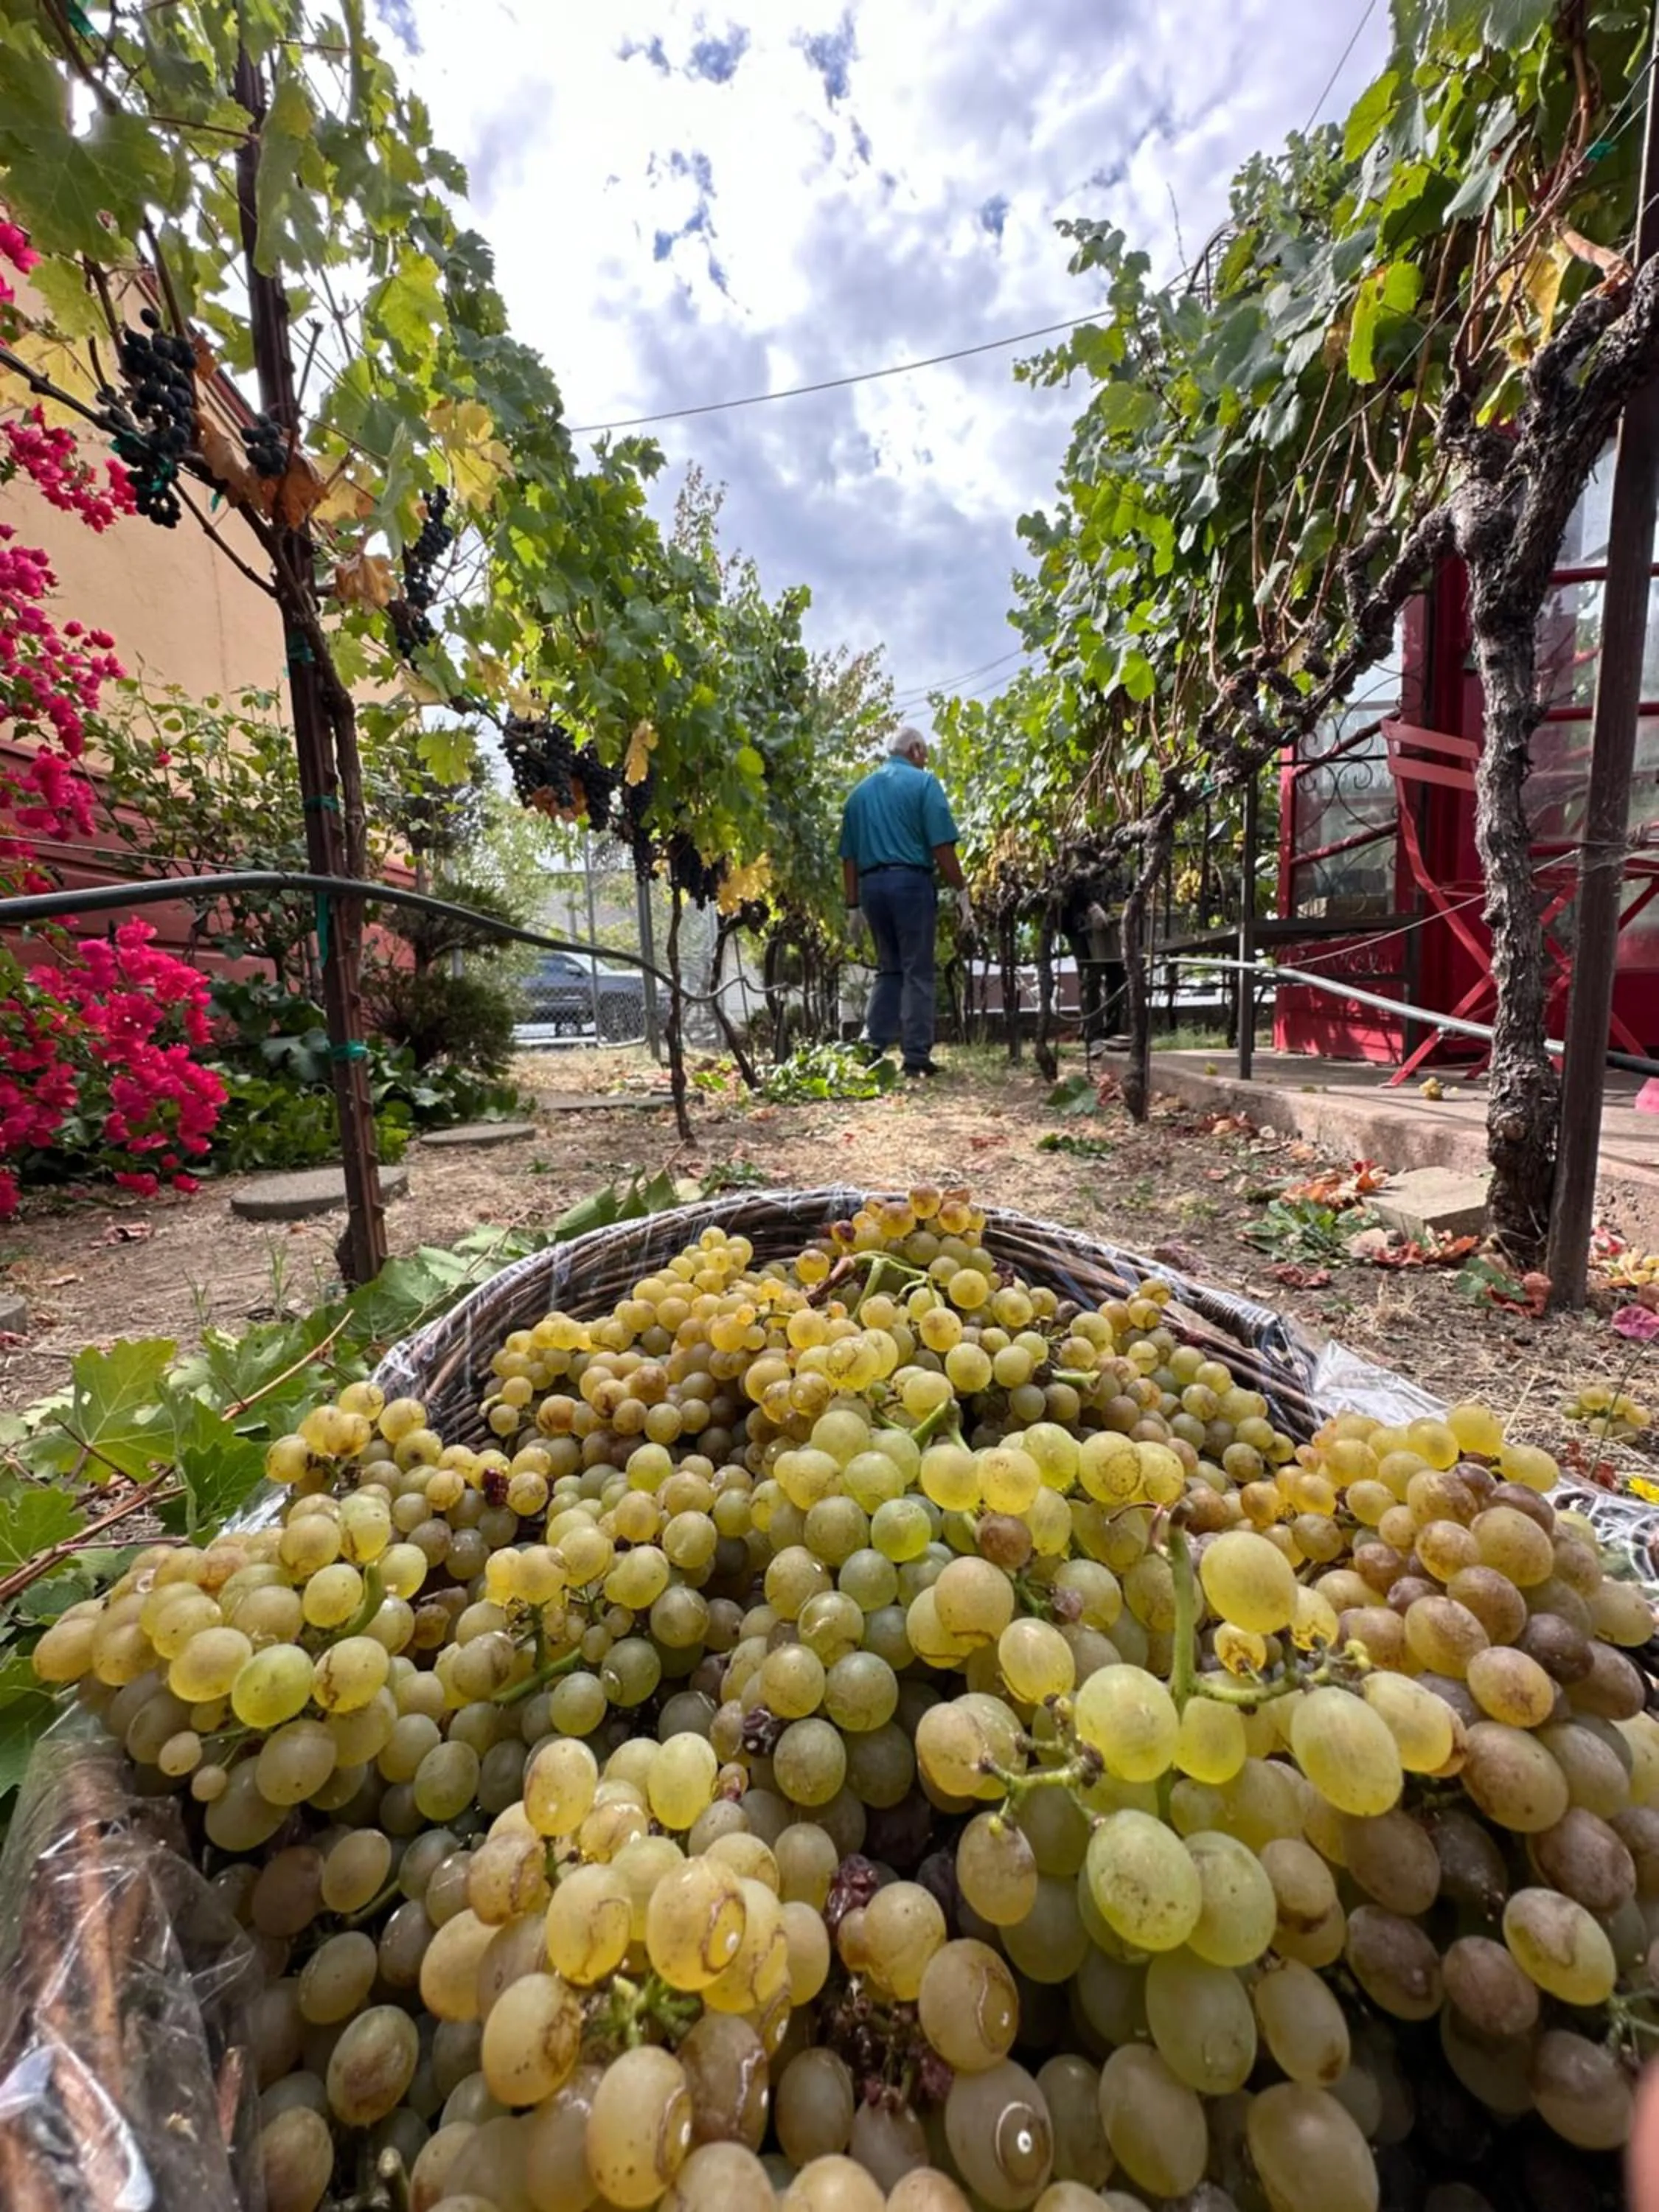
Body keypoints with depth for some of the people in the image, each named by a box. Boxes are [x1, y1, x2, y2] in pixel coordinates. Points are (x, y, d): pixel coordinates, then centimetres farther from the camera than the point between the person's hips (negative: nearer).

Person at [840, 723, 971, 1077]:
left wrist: (853, 906, 17)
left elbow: (849, 855, 14)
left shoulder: (860, 791, 17)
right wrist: (961, 892, -3)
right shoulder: (923, 782, 1)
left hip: (871, 885, 5)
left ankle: (872, 1047, 6)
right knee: (917, 972, 0)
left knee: (888, 968, 15)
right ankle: (916, 1057, 0)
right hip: (911, 881, -5)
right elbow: (942, 846, -8)